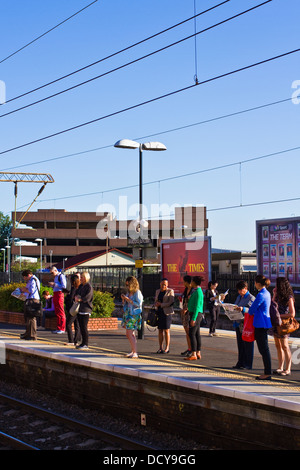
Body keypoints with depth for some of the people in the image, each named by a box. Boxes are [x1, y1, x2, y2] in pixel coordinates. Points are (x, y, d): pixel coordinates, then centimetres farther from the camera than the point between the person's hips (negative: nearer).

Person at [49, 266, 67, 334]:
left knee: (61, 312, -7)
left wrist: (54, 284, -16)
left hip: (59, 294, -9)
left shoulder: (61, 276, -7)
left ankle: (62, 329, -5)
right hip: (55, 294, 9)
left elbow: (64, 286, -15)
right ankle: (58, 328, 15)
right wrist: (51, 285, 10)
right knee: (57, 312, 10)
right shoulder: (55, 277, 20)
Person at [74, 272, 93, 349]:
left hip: (86, 309, -8)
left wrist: (79, 299, -9)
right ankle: (83, 343, 16)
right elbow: (76, 293, 15)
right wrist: (76, 297, -5)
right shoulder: (80, 286, 17)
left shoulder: (89, 287, -8)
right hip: (80, 309, 8)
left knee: (84, 327, -8)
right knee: (81, 326, 10)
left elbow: (87, 298, -16)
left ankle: (86, 344, -4)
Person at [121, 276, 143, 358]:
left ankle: (135, 353, -11)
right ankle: (133, 351, 23)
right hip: (127, 314, 8)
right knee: (129, 334, 12)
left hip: (134, 315, -8)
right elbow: (124, 304, 20)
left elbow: (138, 304, -18)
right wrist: (123, 299, 0)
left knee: (130, 334, -14)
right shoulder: (128, 292, 14)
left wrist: (128, 300, -19)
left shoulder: (137, 292, -9)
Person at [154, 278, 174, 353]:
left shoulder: (170, 291, -5)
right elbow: (155, 302, 16)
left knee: (166, 330, -5)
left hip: (167, 313, -5)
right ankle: (160, 348, 8)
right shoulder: (158, 291, 13)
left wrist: (161, 304, -13)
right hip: (159, 312, 5)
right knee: (160, 330, 5)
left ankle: (167, 348, 1)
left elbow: (171, 303, -12)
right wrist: (156, 304, -7)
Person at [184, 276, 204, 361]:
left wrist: (193, 319, -22)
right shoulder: (196, 291, 14)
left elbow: (197, 306, -20)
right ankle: (198, 353, 14)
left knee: (192, 334, -11)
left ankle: (193, 354, -11)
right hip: (196, 314, 10)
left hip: (196, 314, -10)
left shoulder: (198, 292, -16)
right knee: (197, 334, 10)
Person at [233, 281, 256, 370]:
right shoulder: (239, 297, 17)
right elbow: (235, 308, 24)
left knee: (247, 345, -1)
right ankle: (240, 363, 20)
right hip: (238, 324, 8)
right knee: (240, 344, 12)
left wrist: (243, 309, -30)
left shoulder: (251, 298, -9)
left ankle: (247, 364, 5)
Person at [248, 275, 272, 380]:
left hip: (261, 324, -10)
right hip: (265, 323, 10)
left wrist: (248, 312, 7)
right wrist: (253, 312, 12)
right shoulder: (267, 293, 11)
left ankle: (267, 373, 0)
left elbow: (252, 309, -13)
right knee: (264, 349, 14)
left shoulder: (261, 295, -18)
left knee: (264, 349, -4)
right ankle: (267, 372, 18)